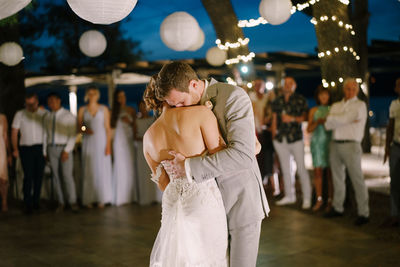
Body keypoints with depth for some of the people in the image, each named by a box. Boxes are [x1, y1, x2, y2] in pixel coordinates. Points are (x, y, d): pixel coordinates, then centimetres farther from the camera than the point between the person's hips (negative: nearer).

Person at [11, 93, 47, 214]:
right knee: (28, 176, -7)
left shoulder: (44, 114, 4)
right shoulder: (20, 114, 5)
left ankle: (36, 201, 17)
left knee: (39, 176, 4)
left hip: (41, 148, 1)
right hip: (26, 148, -1)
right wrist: (15, 149, -2)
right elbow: (14, 132, 6)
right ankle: (28, 204, -1)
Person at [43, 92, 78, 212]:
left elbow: (73, 135, -7)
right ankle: (60, 202, 11)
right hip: (51, 149, 4)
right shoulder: (47, 117, 11)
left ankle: (72, 202, 3)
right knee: (56, 176, 4)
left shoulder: (68, 116, -3)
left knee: (67, 176, -9)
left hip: (64, 149, -4)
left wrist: (67, 151, -15)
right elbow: (46, 134, 15)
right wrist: (45, 152, 10)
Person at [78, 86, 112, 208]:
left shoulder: (104, 109, 5)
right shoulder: (82, 110, 7)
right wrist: (85, 130, -14)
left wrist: (108, 145, -5)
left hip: (101, 142, -1)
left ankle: (102, 199, 5)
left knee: (102, 170, -2)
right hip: (88, 143, 1)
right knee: (89, 171, 0)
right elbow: (79, 127, 9)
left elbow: (107, 128, 2)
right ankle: (89, 199, 6)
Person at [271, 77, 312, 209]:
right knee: (285, 168, 10)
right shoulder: (277, 101, 13)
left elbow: (304, 117, 0)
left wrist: (292, 118, -17)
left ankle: (307, 198, -2)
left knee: (301, 168, -8)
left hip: (296, 138, -4)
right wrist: (274, 135, 9)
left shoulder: (300, 100, 3)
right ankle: (289, 196, 20)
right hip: (280, 139, 4)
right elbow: (274, 119, 15)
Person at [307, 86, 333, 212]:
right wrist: (317, 123, -8)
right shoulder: (313, 110, 11)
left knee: (330, 172, -3)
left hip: (330, 142, -2)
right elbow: (308, 129, 9)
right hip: (317, 142, 2)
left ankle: (330, 200, 3)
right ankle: (319, 200, 8)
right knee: (317, 171, 0)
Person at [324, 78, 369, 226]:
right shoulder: (336, 106, 16)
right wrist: (348, 121, -10)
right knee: (337, 178, 12)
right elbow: (328, 125, 0)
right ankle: (337, 208, 23)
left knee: (357, 179, -7)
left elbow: (343, 119, -14)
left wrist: (330, 117, 3)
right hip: (335, 144, 6)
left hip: (351, 145, -6)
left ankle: (364, 213, -3)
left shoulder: (360, 105, -1)